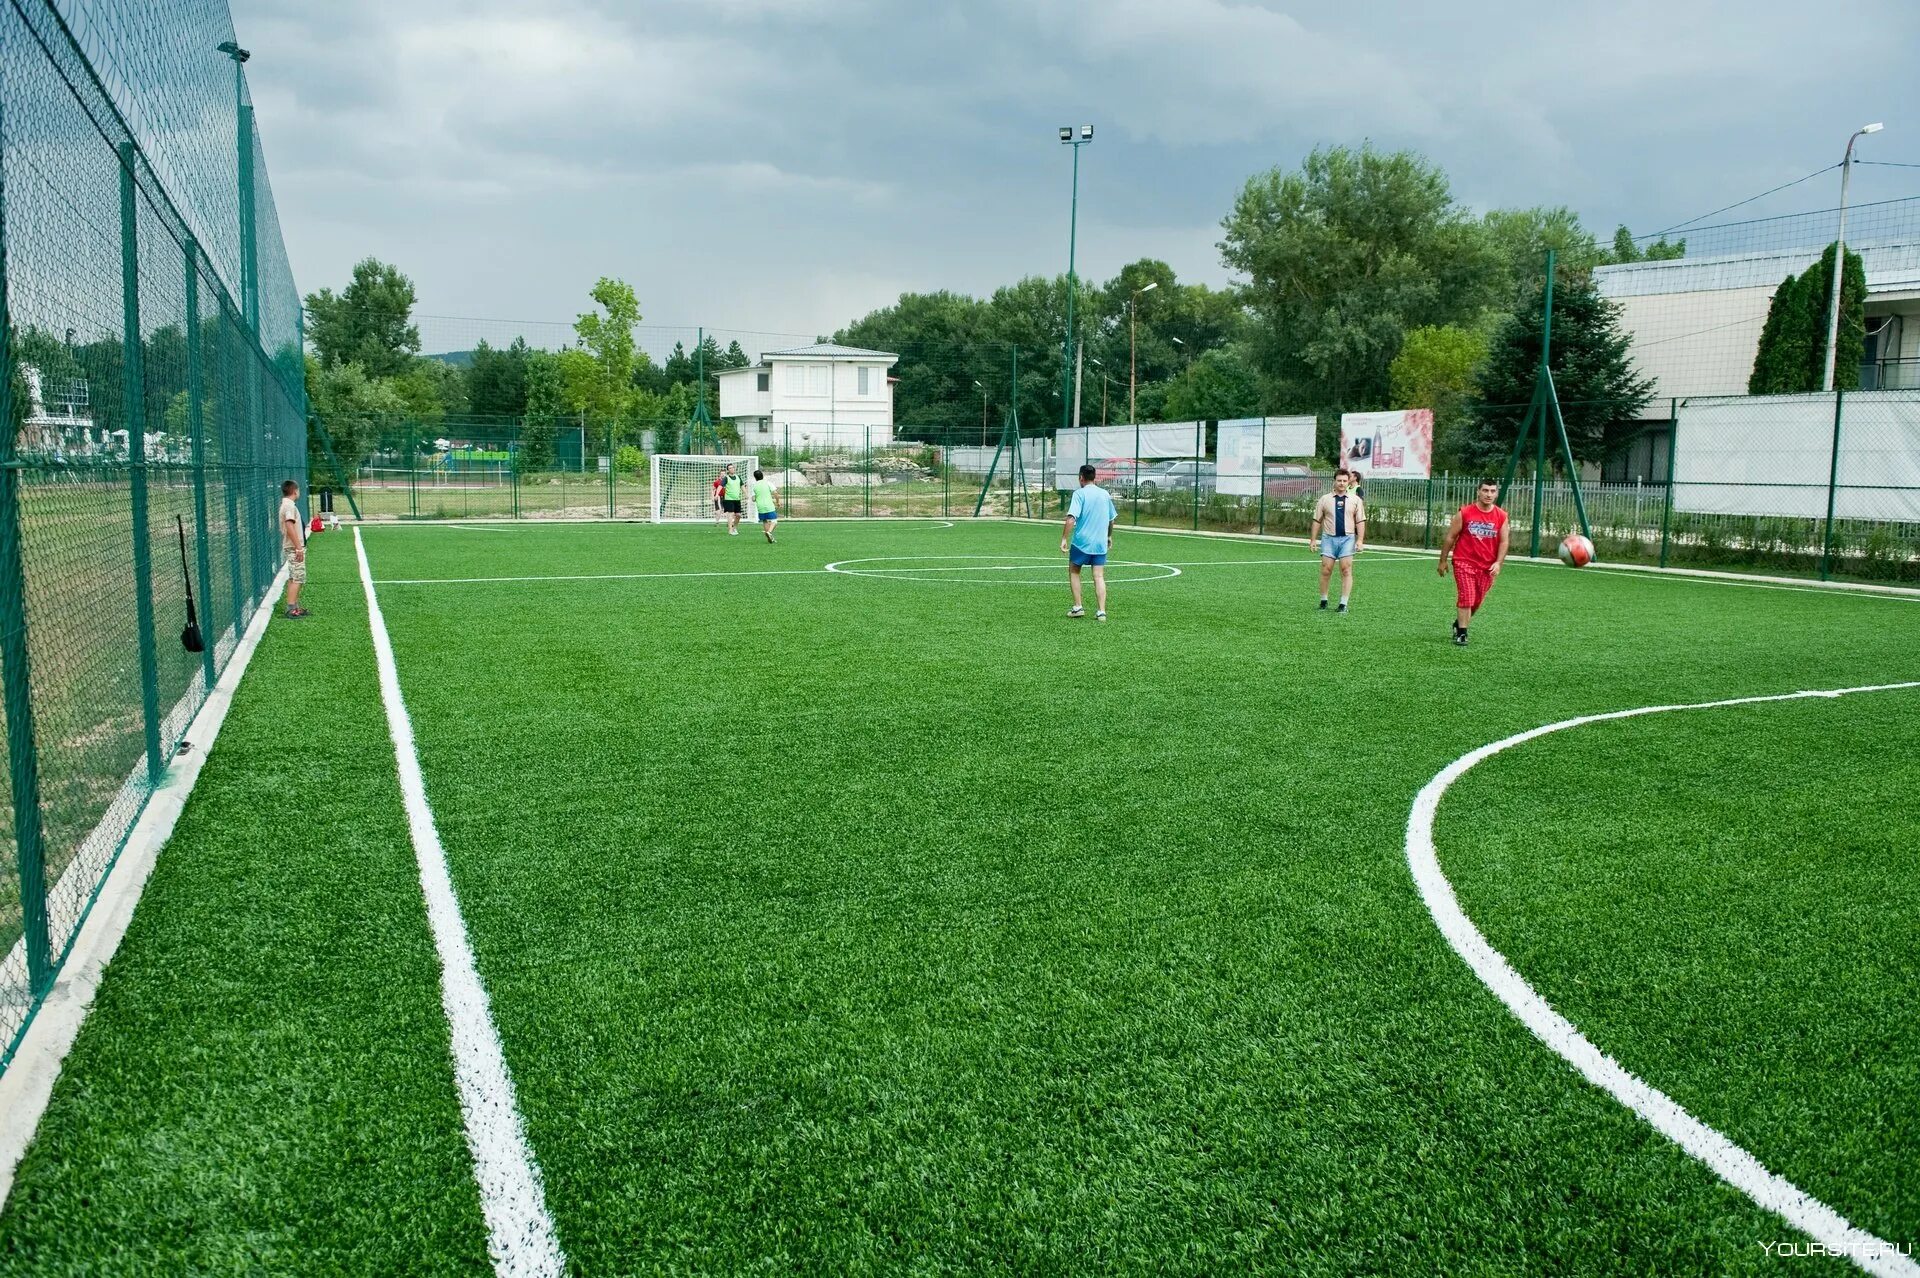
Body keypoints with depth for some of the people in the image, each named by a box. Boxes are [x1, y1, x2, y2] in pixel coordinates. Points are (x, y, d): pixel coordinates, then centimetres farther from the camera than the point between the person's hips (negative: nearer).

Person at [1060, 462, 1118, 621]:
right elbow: (1112, 519, 19)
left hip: (1081, 541, -4)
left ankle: (1078, 607, 11)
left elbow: (1071, 519, -19)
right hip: (1100, 543, 4)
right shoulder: (1105, 494, 9)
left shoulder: (1080, 494, -7)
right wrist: (1109, 536, 35)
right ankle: (1101, 611, -6)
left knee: (1073, 571, 15)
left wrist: (1064, 539, -17)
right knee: (1099, 577, 2)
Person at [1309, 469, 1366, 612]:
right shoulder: (1325, 499, 6)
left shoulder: (1355, 500, 6)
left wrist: (1360, 540, -4)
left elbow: (1360, 521, 5)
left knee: (1346, 571, -4)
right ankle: (1323, 601, 10)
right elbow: (1317, 520, 7)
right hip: (1329, 538, 0)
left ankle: (1343, 604, 1)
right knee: (1326, 570, -3)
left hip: (1347, 538, 0)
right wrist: (1313, 539, 3)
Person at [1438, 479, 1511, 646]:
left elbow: (1503, 542, 3)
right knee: (1466, 598, -12)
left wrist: (1498, 563, -11)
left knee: (1477, 601, 10)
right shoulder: (1464, 513, -5)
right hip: (1464, 562, -3)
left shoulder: (1501, 516, 1)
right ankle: (1461, 633, -3)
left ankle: (1458, 623, 34)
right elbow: (1450, 537, 1)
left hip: (1487, 567, 3)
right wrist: (1443, 561, 3)